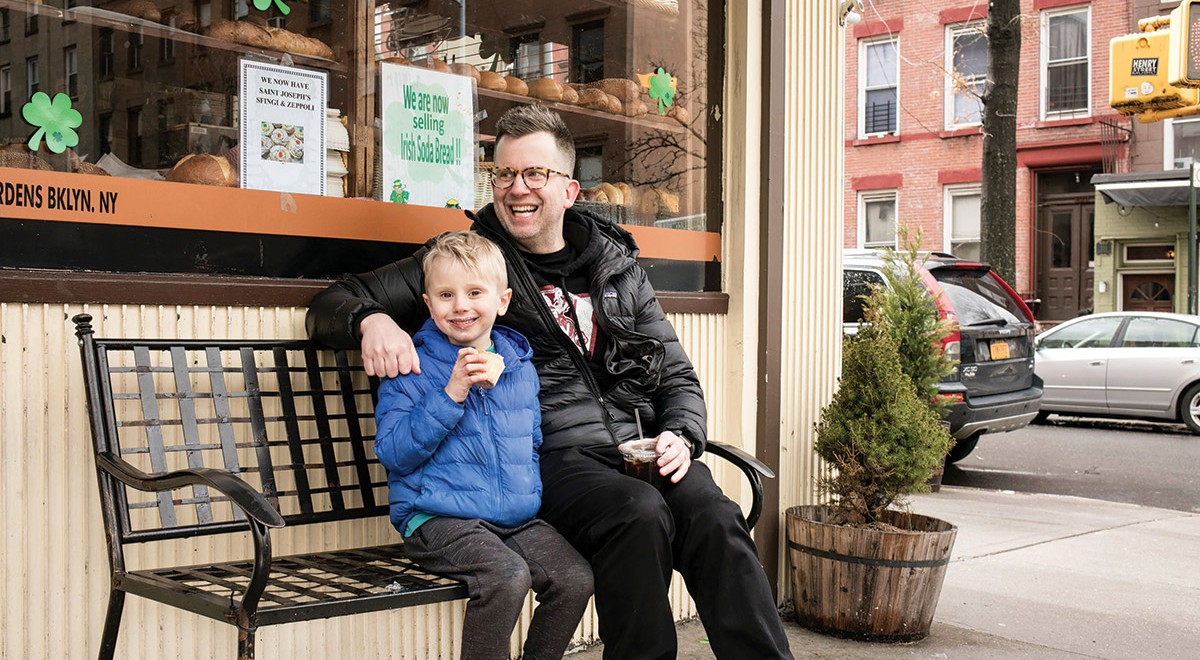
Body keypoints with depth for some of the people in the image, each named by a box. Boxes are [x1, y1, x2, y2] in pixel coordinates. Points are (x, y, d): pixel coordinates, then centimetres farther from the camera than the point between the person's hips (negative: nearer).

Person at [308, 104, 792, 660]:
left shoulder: (617, 267, 19)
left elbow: (676, 375, 21)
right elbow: (332, 304, 9)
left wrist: (681, 437, 0)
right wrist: (371, 318, -16)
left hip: (637, 445, 4)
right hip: (551, 457, -3)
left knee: (714, 518, -27)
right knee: (640, 513, -33)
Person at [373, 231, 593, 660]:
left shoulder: (520, 366, 13)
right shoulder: (413, 368, -3)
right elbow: (392, 452, -12)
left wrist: (531, 492, 9)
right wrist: (451, 395, -17)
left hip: (517, 518, 5)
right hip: (439, 520, -5)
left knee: (576, 577, -15)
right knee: (506, 575, -30)